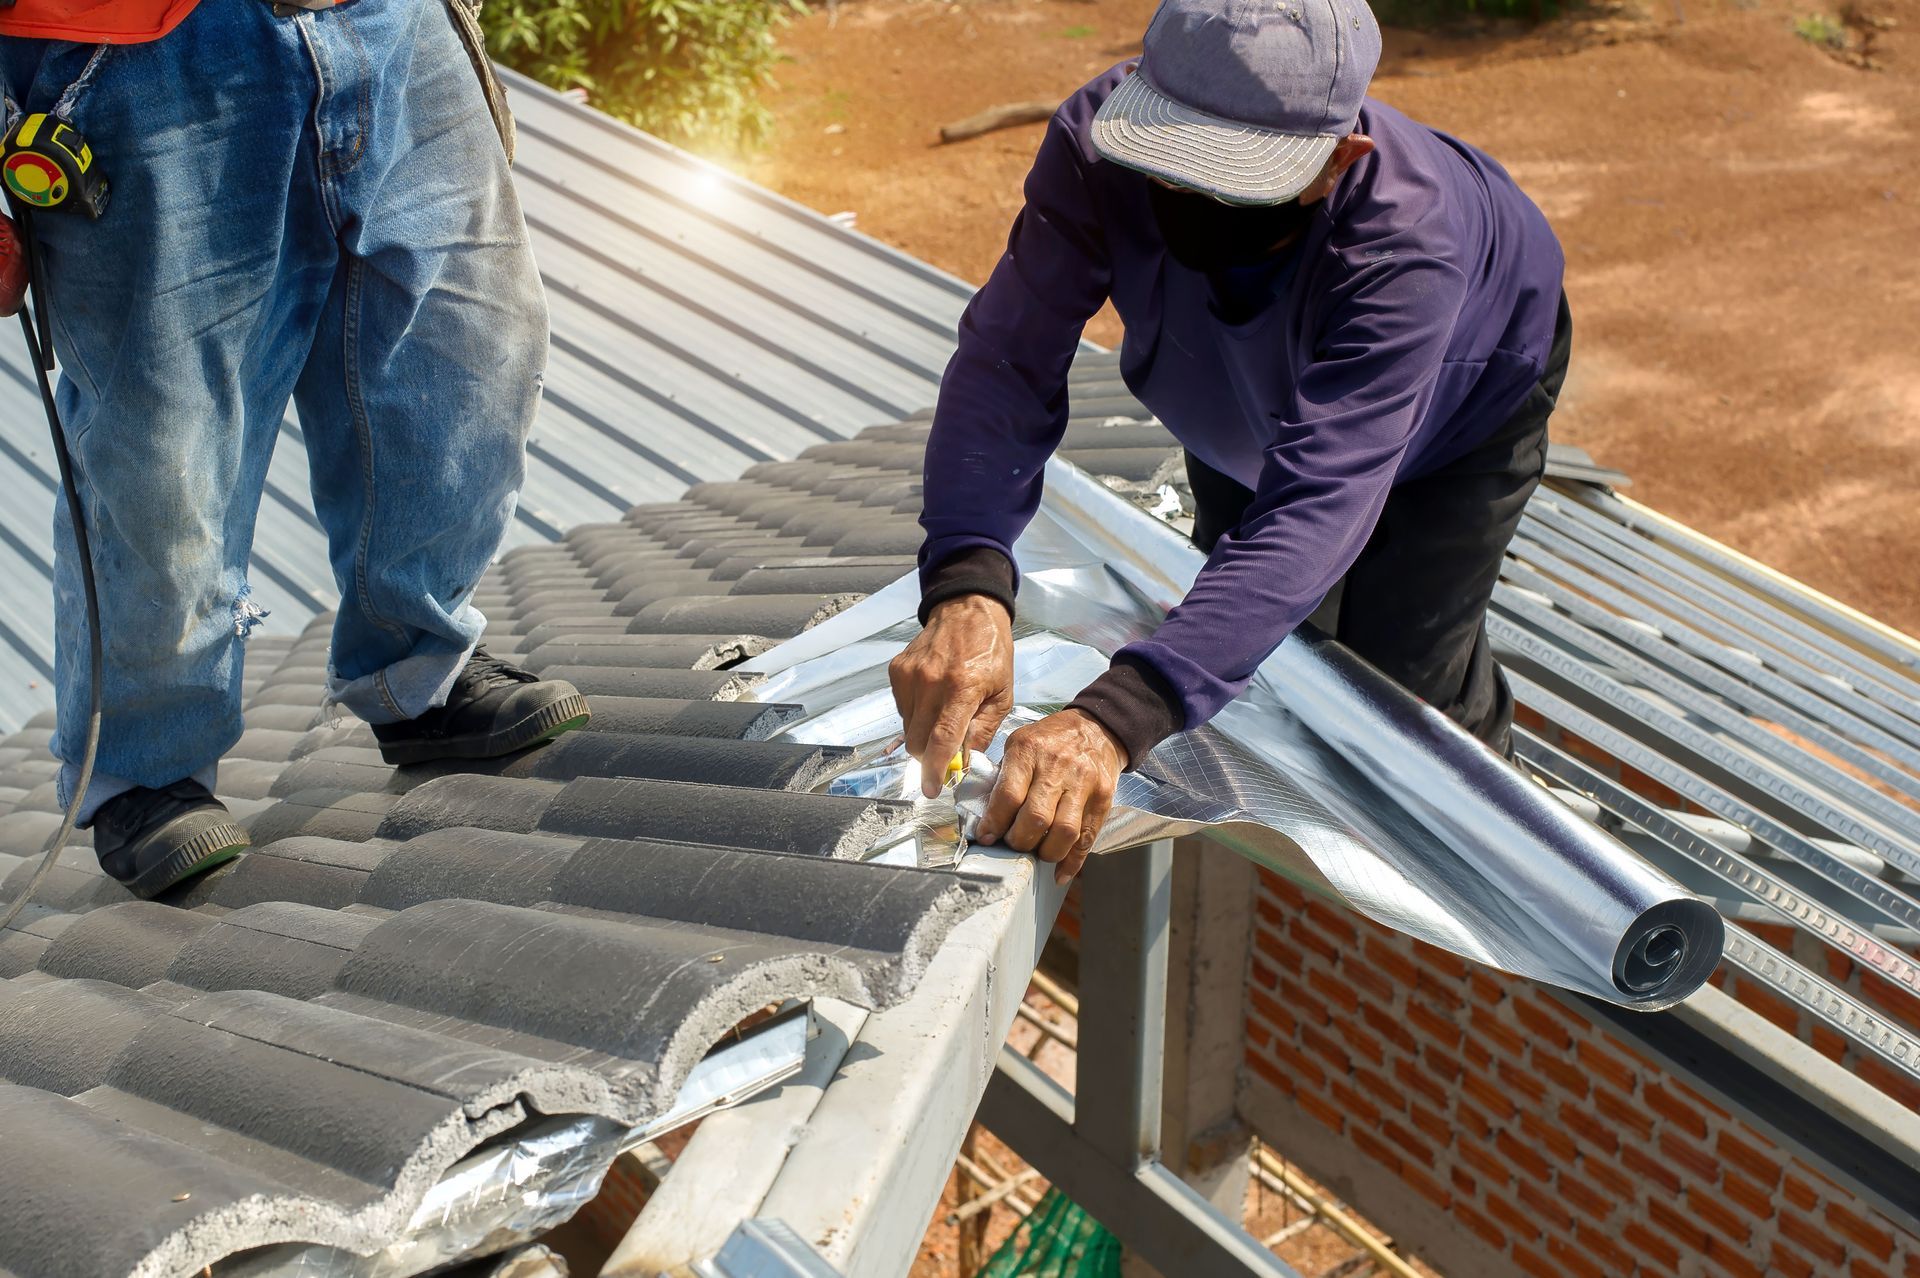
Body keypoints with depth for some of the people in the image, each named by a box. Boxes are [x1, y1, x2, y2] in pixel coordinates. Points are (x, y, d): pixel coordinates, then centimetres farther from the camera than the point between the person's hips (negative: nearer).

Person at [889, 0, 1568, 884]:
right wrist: (965, 588, -63)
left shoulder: (1407, 244, -49)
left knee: (1405, 679, -7)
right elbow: (1007, 363, -43)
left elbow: (1318, 509, -57)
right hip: (1245, 406, 3)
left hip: (1465, 400, -3)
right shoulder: (1101, 143, -41)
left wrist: (1115, 721, -69)